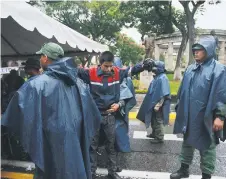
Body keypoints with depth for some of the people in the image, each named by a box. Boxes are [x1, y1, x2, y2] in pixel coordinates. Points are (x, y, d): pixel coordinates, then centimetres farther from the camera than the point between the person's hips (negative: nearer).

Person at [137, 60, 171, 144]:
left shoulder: (162, 78, -21)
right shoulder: (157, 77, 9)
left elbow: (164, 94, -24)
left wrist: (158, 105, -24)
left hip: (158, 105, -10)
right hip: (153, 103, 10)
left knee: (158, 121, 2)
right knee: (153, 120, 20)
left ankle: (160, 138, 14)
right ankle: (154, 133, 35)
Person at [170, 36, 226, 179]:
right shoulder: (191, 69, 8)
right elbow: (182, 91, 14)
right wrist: (179, 108, 15)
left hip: (205, 117, -6)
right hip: (188, 115, 6)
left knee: (207, 146, 8)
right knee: (187, 141, 18)